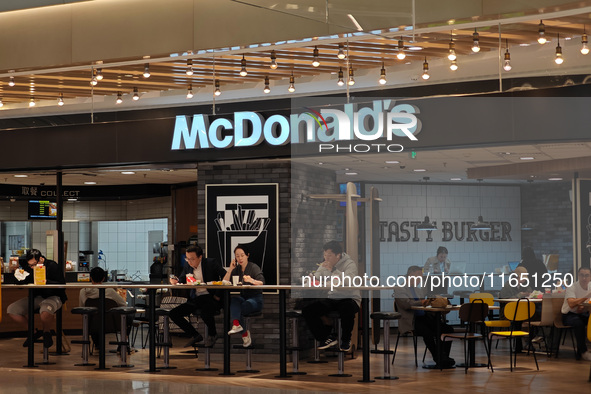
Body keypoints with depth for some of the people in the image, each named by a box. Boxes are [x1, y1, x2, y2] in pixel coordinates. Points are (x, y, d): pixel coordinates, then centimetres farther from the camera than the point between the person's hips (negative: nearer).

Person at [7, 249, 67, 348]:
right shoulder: (28, 267, 5)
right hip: (36, 297, 6)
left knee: (45, 312, -42)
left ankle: (47, 332, -4)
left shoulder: (53, 266, -11)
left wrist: (45, 281, -26)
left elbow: (62, 285, -17)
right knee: (11, 310, -9)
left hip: (53, 297, -6)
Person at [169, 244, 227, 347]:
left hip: (210, 297, -6)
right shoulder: (187, 267, 9)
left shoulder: (211, 263, -7)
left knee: (206, 313, -38)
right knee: (173, 314, -9)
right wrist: (175, 282, -12)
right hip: (195, 299, 6)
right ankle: (195, 335, 7)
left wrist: (218, 295, -14)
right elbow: (181, 281, 13)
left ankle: (212, 334, -1)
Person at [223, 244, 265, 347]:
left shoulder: (254, 267, -1)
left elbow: (262, 283, -18)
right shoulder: (236, 269, 14)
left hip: (255, 299, -4)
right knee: (234, 300, -34)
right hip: (243, 298, 4)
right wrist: (230, 269, -5)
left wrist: (252, 281, -40)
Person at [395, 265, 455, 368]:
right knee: (428, 332, -35)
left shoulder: (420, 289, 25)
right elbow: (405, 304, -16)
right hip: (411, 321, -7)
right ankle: (437, 359, -24)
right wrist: (420, 302, -32)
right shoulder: (400, 290, 2)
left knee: (448, 329, -17)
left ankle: (444, 358, -18)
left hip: (425, 316, 7)